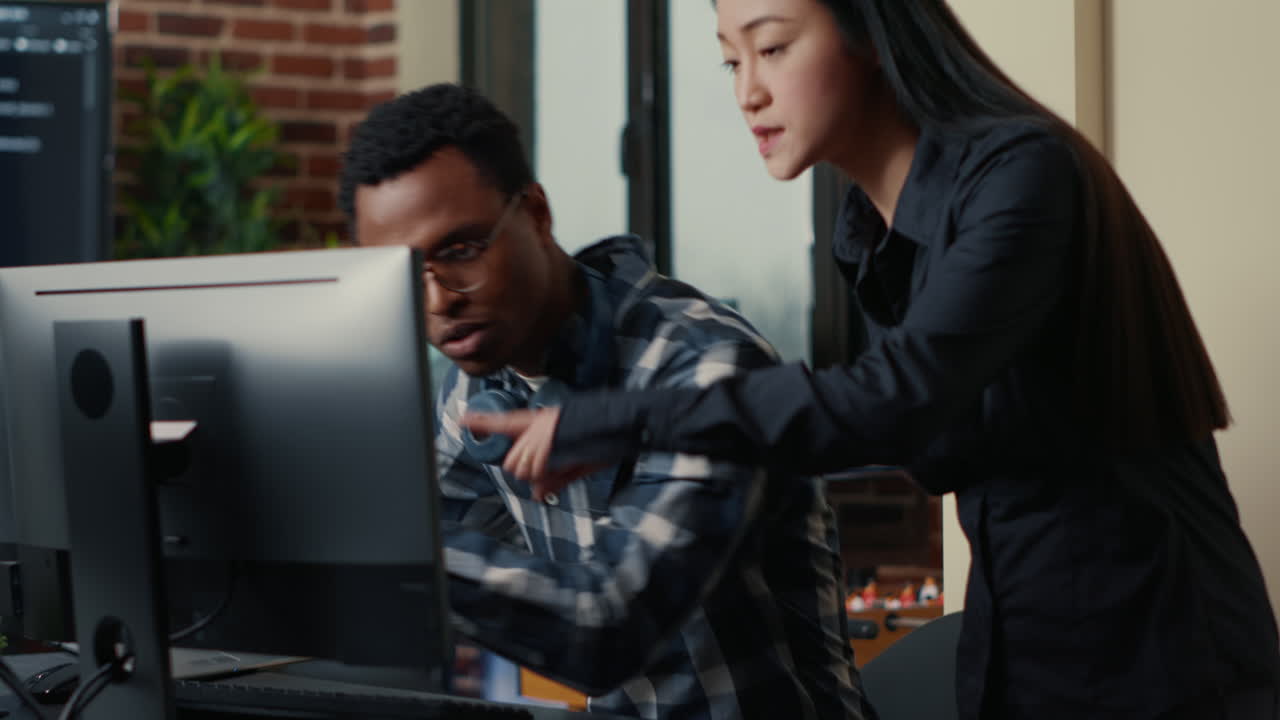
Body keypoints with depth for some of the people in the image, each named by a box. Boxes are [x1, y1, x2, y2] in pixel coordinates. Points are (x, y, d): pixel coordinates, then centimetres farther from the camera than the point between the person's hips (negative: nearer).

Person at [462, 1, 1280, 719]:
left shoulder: (1021, 173, -19)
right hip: (1012, 638, 7)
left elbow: (898, 400, -31)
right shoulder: (866, 230, 6)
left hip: (1152, 644, -7)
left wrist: (619, 422, -29)